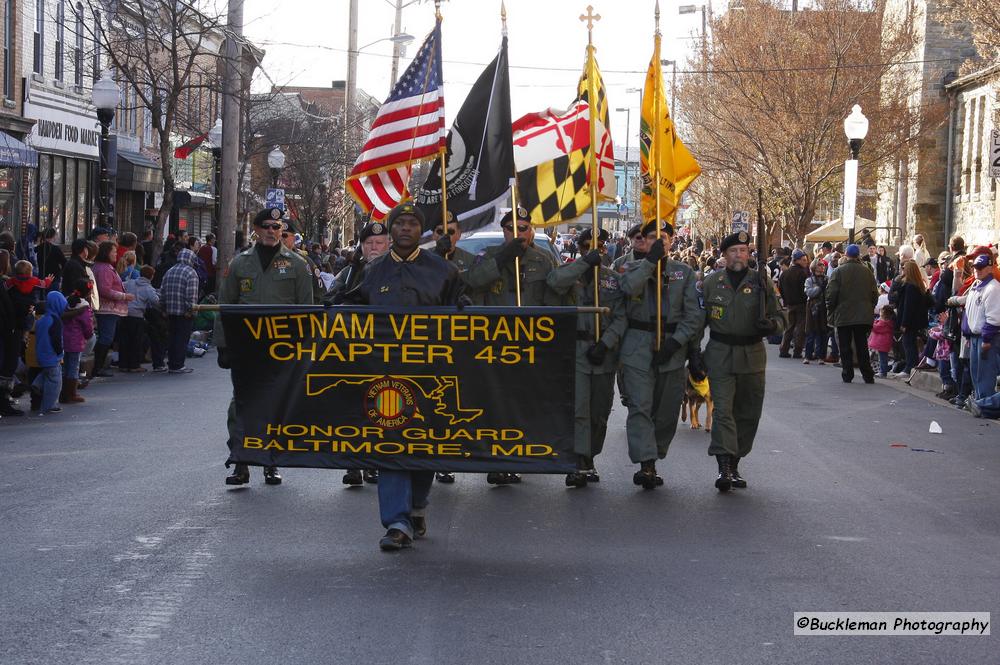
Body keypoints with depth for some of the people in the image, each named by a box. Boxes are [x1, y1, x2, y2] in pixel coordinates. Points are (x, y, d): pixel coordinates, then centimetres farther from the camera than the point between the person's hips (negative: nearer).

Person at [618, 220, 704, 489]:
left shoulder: (684, 272, 10)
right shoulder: (635, 268, 8)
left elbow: (694, 314, 3)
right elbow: (628, 287, -16)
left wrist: (675, 341, -9)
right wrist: (651, 260, -19)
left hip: (672, 348, 2)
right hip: (639, 347, -2)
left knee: (667, 410, 6)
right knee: (640, 406, -13)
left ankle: (653, 459, 19)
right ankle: (646, 464, -20)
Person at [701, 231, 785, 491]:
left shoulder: (762, 282, 6)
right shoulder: (711, 282, 6)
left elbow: (779, 315, 9)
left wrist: (772, 325, -15)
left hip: (752, 356, 2)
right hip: (720, 355, -2)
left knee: (747, 413, 7)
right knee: (723, 410, -12)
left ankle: (734, 464, 20)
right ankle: (724, 467, -18)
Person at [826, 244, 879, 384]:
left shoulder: (838, 271, -8)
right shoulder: (867, 272, 1)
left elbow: (831, 293, -10)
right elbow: (875, 294, 6)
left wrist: (830, 312, 0)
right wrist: (869, 309, 18)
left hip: (843, 316, -3)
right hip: (863, 317, 3)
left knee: (845, 347, 5)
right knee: (862, 346, 9)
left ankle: (847, 375, 4)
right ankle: (868, 375, 6)